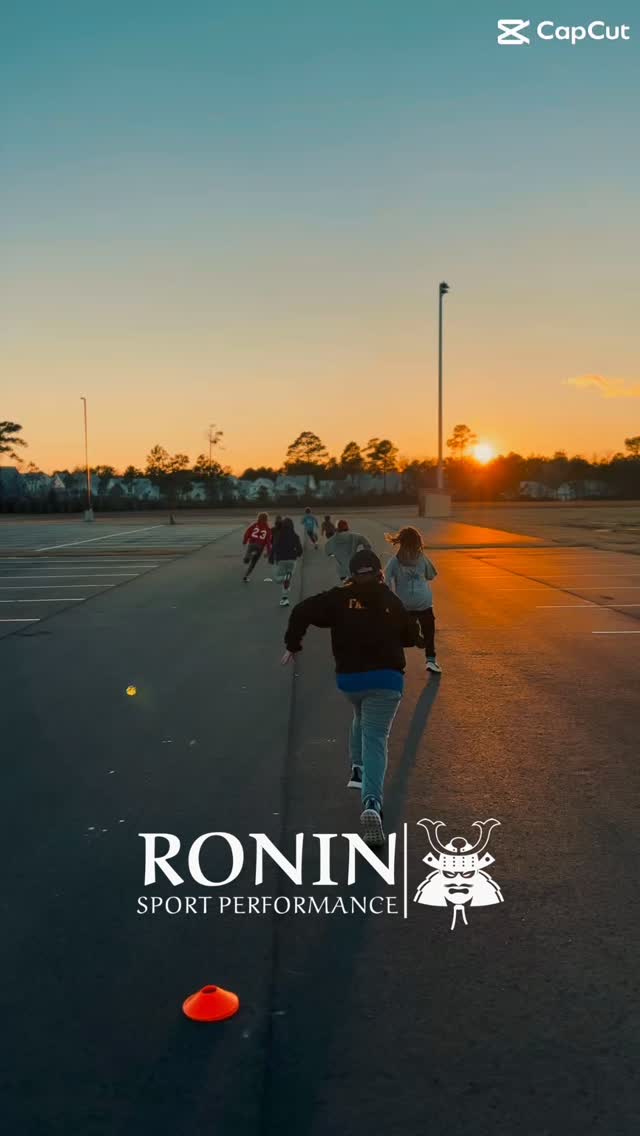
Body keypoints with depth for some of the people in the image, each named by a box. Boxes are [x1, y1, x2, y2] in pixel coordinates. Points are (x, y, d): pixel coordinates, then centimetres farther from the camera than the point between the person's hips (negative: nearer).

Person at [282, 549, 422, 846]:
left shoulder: (340, 598, 2)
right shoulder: (391, 601, 6)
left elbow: (302, 611, -6)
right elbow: (412, 636, 15)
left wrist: (292, 644, 5)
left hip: (349, 678, 2)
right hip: (386, 678, -2)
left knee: (362, 717, 34)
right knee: (375, 738, -7)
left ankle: (358, 768, 24)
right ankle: (372, 803, -26)